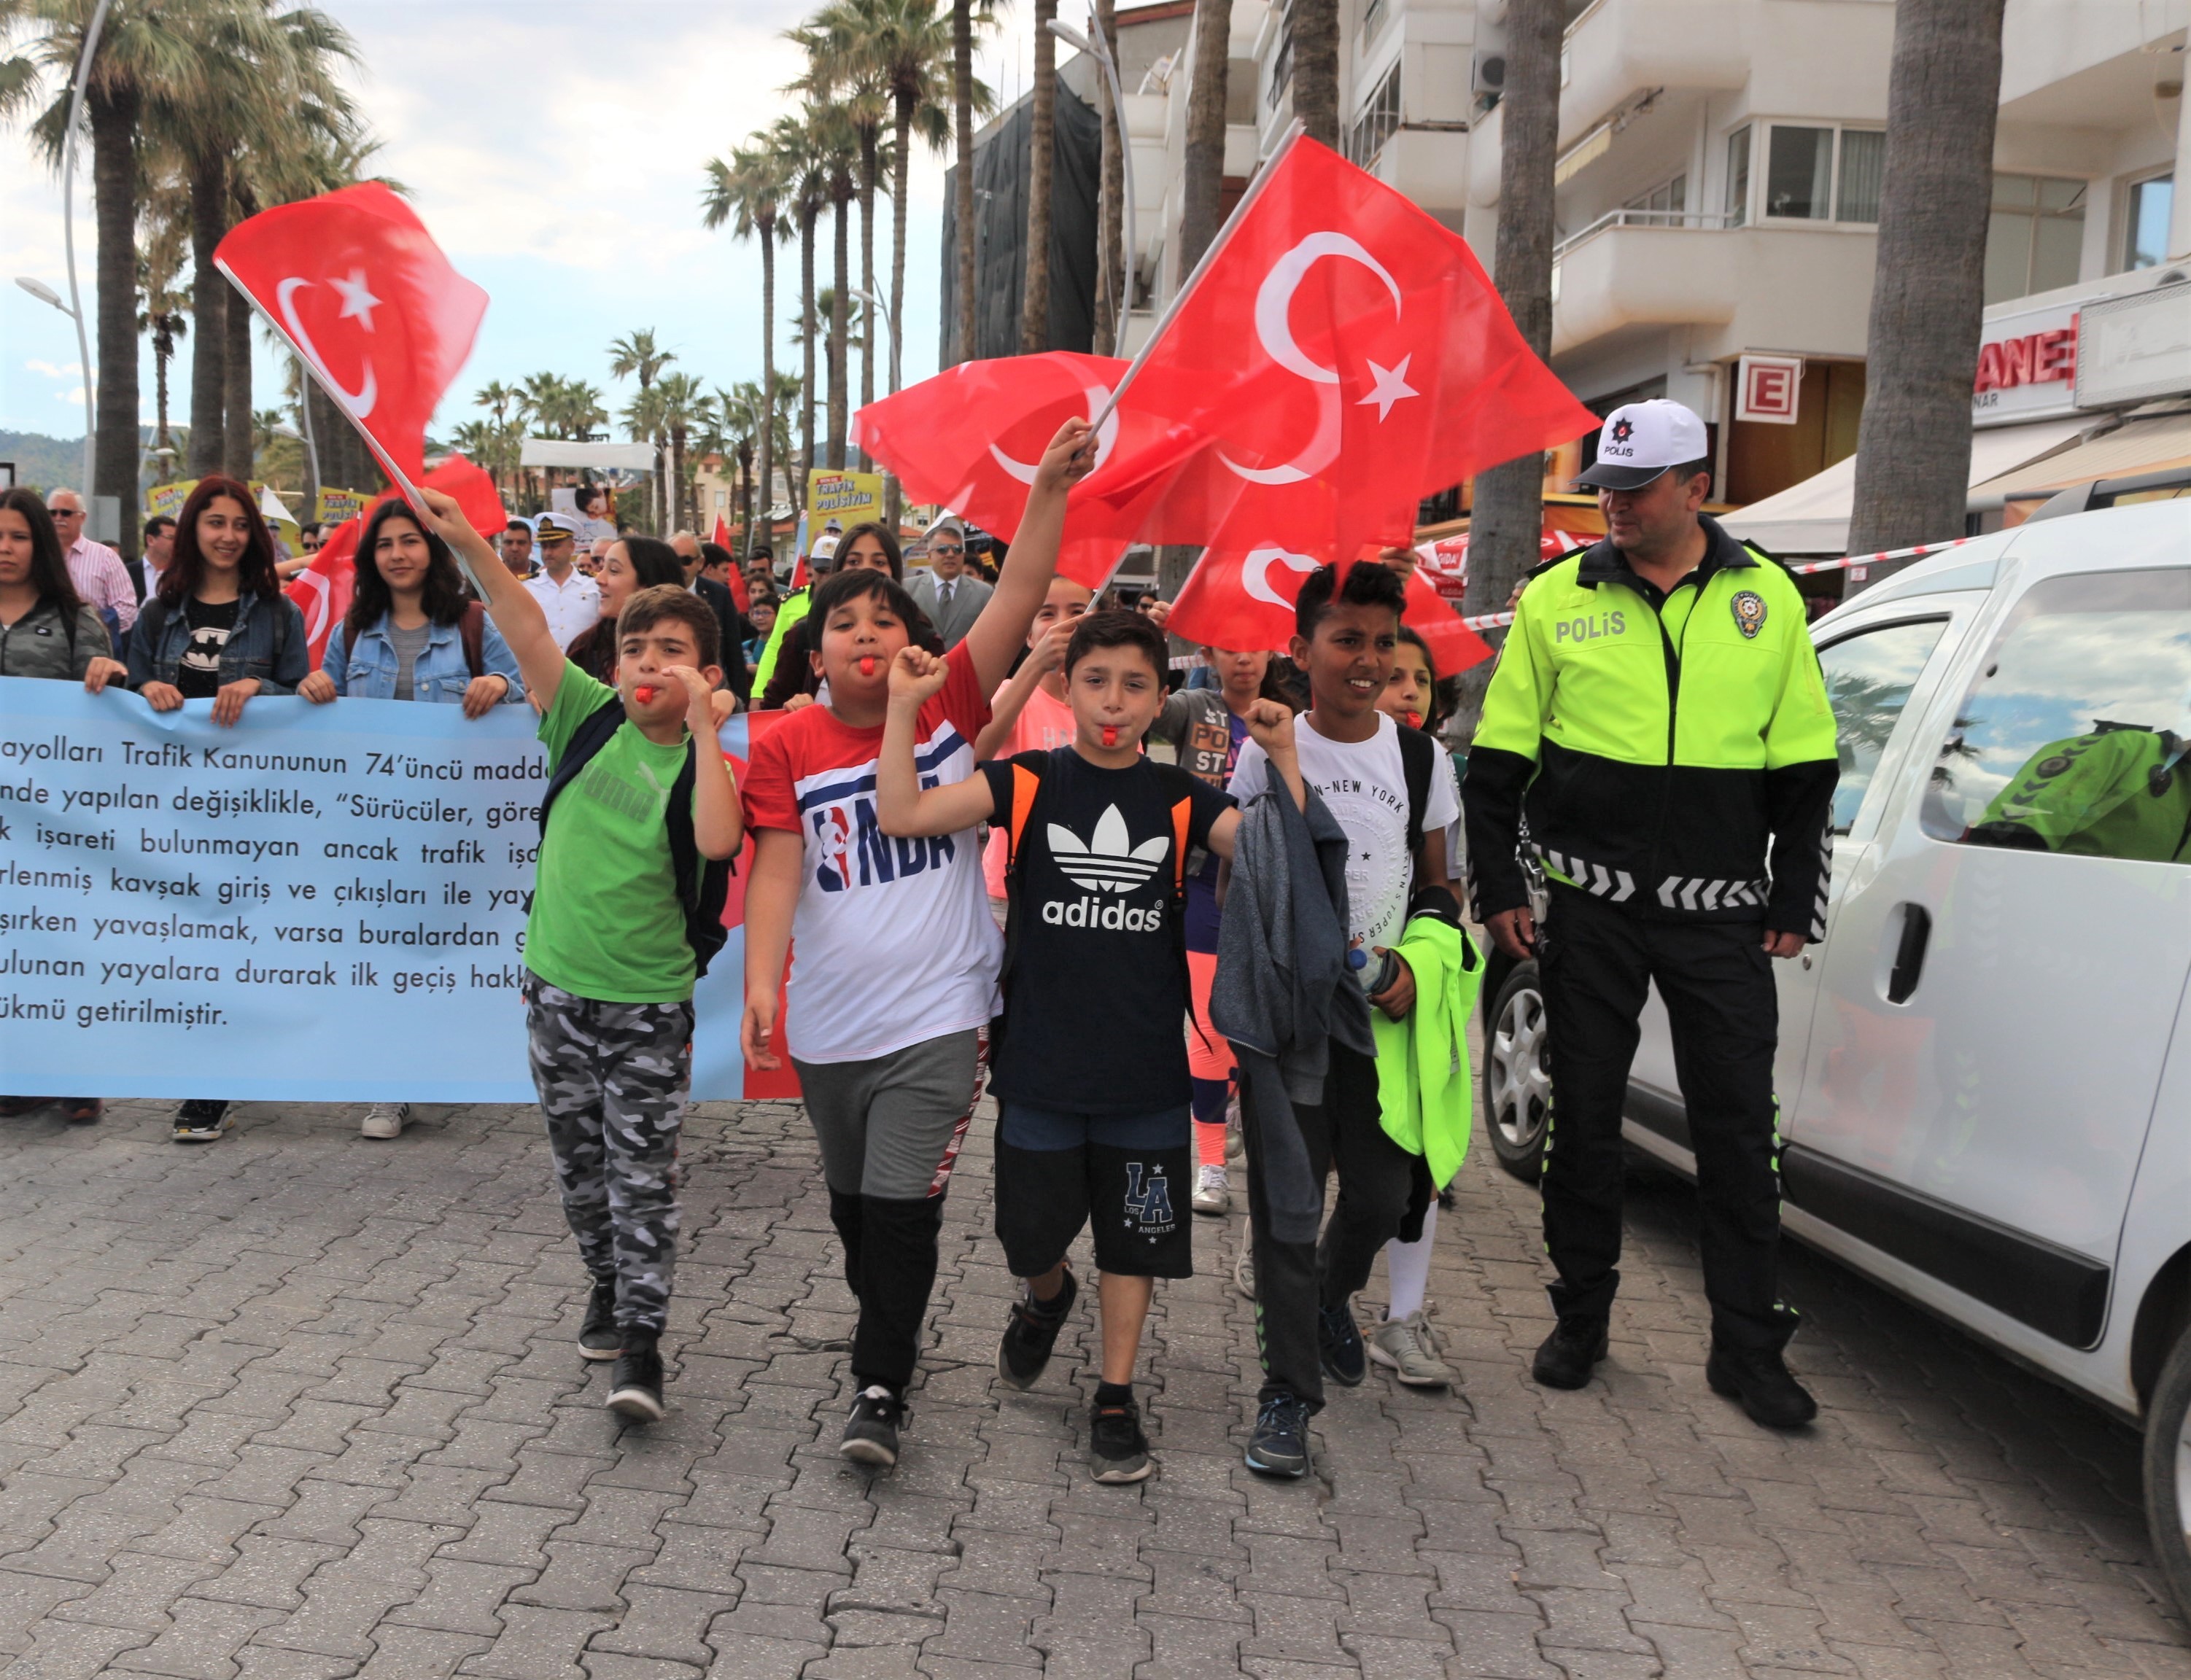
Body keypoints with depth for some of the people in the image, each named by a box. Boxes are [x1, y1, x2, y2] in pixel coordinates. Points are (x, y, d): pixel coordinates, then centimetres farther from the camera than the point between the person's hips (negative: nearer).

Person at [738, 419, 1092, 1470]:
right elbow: (777, 869, -9)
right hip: (830, 1025, 3)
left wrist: (1049, 490, -24)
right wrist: (761, 981, -21)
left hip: (937, 1018, -3)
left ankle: (881, 1388, 5)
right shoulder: (788, 748, -3)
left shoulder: (951, 707, -4)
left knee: (902, 1205, -7)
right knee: (852, 1202, 20)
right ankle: (889, 1329, 44)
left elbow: (1018, 599, -14)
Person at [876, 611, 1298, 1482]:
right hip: (1039, 1064, -1)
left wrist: (1283, 756, -22)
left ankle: (1115, 1399, 28)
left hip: (1146, 1072, 1)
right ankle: (1047, 1296, 47)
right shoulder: (1028, 782, -5)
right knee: (1031, 1234, 12)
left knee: (1133, 1238, 11)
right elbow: (902, 815, -15)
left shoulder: (1181, 799, 0)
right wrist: (904, 709, -24)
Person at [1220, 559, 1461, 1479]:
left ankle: (1333, 1293, 41)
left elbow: (1437, 885, 12)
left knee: (1383, 1193, 8)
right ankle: (1288, 1388, 9)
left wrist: (1411, 967, -5)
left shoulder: (1419, 756, 4)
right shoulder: (1268, 751, -3)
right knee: (1287, 1202, -2)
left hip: (1381, 1009, 3)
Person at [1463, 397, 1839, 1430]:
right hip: (1590, 907, 0)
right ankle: (1581, 1321, 24)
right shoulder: (1557, 600, 1)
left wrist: (1794, 901, 4)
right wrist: (1499, 888, -1)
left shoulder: (1766, 599, 4)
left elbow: (1804, 766, 8)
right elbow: (1497, 760, 4)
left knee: (1740, 1129, 2)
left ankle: (1747, 1349, 14)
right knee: (1584, 1115, 8)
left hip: (1722, 914, 0)